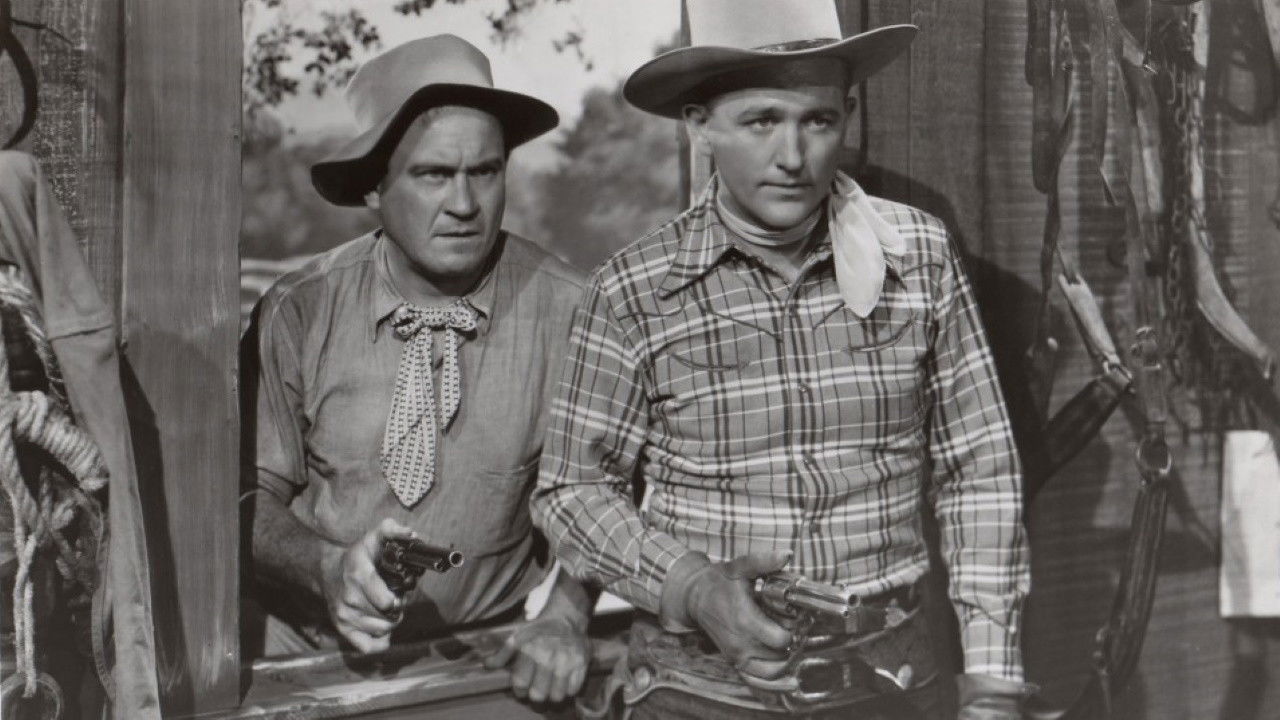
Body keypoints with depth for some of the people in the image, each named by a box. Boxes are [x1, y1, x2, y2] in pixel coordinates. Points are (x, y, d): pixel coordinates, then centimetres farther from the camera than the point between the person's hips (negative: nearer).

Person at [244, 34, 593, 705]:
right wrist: (327, 567, -20)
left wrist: (566, 613, -23)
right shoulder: (297, 313, -5)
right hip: (314, 653, -1)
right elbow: (252, 498, 0)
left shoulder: (565, 310, -7)